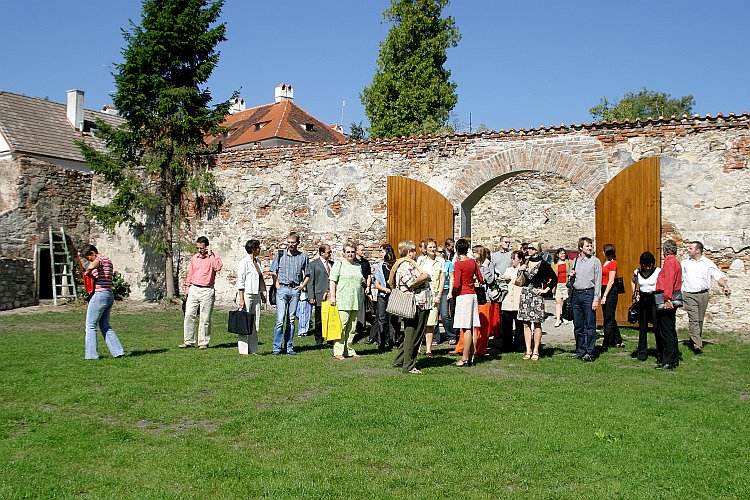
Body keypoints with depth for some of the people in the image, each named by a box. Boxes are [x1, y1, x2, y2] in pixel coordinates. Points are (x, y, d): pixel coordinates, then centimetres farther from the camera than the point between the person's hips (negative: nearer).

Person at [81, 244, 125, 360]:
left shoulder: (99, 259, -10)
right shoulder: (108, 260, 19)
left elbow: (92, 265, -33)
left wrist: (87, 271, -13)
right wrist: (93, 275, 9)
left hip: (100, 295, -9)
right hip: (109, 295, 9)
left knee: (90, 325, 0)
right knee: (105, 325, 14)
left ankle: (91, 354, 2)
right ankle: (118, 351, 10)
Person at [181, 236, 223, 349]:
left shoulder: (212, 257, -2)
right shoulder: (194, 258, 13)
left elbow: (218, 267, -23)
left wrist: (211, 254, -18)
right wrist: (187, 288, 18)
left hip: (207, 291, -5)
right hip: (194, 289, 5)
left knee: (205, 318, -1)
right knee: (189, 315, 1)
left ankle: (204, 342, 8)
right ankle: (188, 341, 9)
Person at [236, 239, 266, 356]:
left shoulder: (258, 262, 14)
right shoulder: (244, 262, -8)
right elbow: (240, 282, -11)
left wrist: (262, 294, 20)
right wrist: (241, 299, -16)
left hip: (256, 295, 7)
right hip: (246, 294, -7)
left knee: (255, 323, 7)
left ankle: (253, 349, 12)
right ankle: (243, 350, 2)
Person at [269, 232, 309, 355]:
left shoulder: (303, 256, 8)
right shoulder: (279, 254, 6)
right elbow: (273, 272, 10)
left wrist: (303, 285, 2)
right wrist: (277, 284, -2)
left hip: (295, 290, 2)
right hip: (282, 288, -1)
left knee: (291, 320, 6)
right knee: (280, 319, -9)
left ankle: (289, 347, 12)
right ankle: (277, 347, -3)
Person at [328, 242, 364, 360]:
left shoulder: (358, 266, 20)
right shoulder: (339, 264, 1)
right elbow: (332, 280, -6)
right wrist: (332, 296, -13)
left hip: (355, 302, 6)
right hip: (342, 302, -6)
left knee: (352, 328, 8)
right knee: (341, 327, -8)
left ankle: (349, 350, 15)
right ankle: (338, 352, -5)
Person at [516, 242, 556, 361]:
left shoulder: (543, 264, -3)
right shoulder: (526, 262, 11)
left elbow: (554, 278, -1)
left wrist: (546, 289, -4)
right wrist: (520, 270, 6)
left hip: (536, 294, -5)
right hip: (525, 293, 5)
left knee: (537, 324, -1)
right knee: (526, 324, 4)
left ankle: (535, 351, 6)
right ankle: (528, 350, 8)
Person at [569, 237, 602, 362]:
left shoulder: (595, 261, 1)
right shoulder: (574, 261, 14)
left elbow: (598, 281, -4)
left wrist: (596, 299, -11)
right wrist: (571, 276, 1)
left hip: (588, 293, -5)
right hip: (576, 294, 5)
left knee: (590, 326, -3)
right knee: (578, 326, 9)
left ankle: (589, 353, 2)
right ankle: (580, 351, 18)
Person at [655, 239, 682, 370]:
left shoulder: (669, 261, -13)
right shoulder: (675, 261, 18)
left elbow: (669, 281, -23)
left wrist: (667, 299, -28)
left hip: (666, 301, -10)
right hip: (671, 301, 10)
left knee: (666, 332, -7)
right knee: (671, 331, 16)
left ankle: (668, 361, -4)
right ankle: (674, 359, 23)